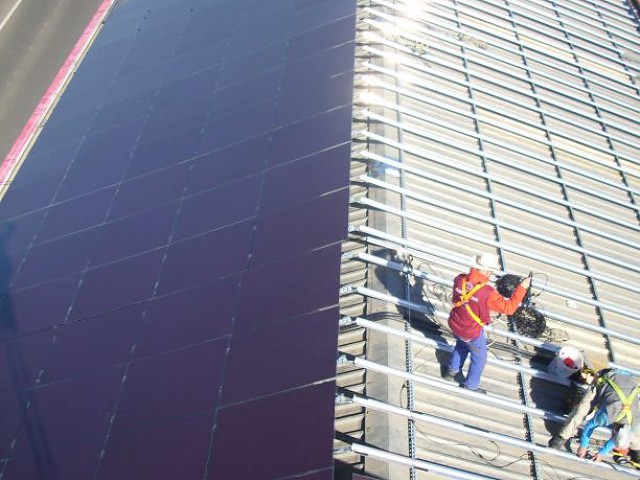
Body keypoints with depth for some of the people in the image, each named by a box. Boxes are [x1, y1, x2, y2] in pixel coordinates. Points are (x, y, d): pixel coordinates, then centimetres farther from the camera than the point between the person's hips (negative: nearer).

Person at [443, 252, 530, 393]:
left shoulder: (460, 279, -19)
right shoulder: (487, 293, -36)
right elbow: (509, 308, -26)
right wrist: (522, 288, -19)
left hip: (455, 324, 5)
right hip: (472, 333, -5)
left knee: (462, 345, 38)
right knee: (479, 358, 23)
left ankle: (452, 370, 53)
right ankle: (471, 385, 42)